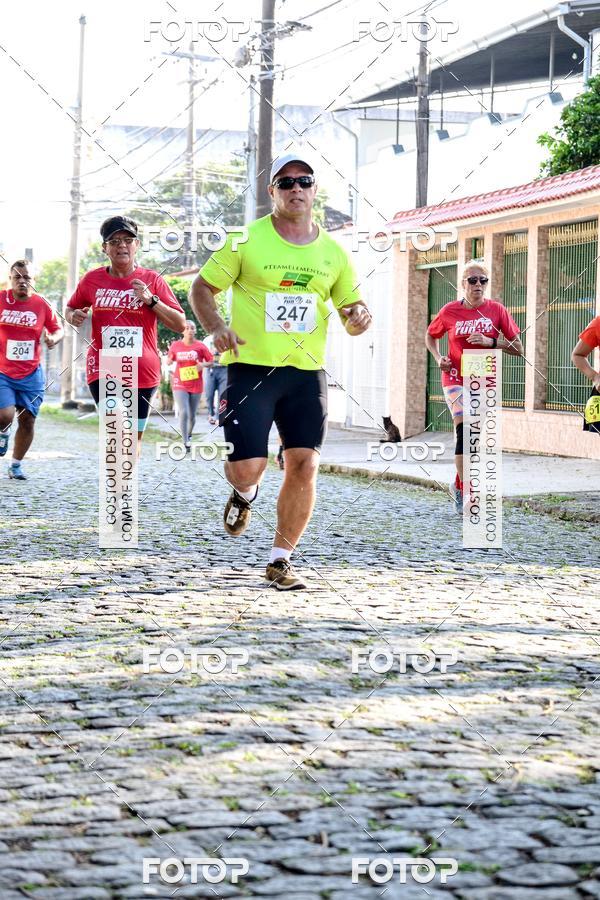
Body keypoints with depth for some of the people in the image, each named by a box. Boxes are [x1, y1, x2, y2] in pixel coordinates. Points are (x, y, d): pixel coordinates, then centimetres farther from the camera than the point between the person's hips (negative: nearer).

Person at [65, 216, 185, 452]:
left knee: (135, 435, 12)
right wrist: (74, 316, -2)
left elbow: (180, 325, -2)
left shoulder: (152, 280, 0)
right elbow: (71, 309, 22)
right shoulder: (91, 280, 4)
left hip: (142, 373, 1)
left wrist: (151, 300, -16)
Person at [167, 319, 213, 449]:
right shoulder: (175, 345, 0)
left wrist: (203, 365, -17)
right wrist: (169, 360, -11)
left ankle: (189, 435, 38)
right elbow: (169, 360, 12)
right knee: (184, 413, -17)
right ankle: (185, 443, -13)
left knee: (192, 416, 10)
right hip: (180, 385, -1)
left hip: (196, 386, 1)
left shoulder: (200, 346, -3)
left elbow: (211, 361, 2)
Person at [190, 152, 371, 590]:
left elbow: (352, 313, 15)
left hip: (307, 373, 3)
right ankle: (244, 495, 30)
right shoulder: (247, 241, -1)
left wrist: (359, 318, -9)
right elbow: (201, 288, 3)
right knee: (247, 467, -10)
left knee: (305, 465, -6)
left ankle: (280, 561, 8)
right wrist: (216, 327, -15)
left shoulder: (333, 253, 9)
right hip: (251, 369, -3)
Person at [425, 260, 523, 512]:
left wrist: (491, 341, -18)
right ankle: (467, 493, -17)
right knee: (464, 430, -20)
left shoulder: (496, 310, -4)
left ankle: (458, 486, 31)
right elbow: (430, 336, 15)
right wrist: (438, 358, -3)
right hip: (456, 379, -2)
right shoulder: (450, 311, -4)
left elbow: (518, 349, -3)